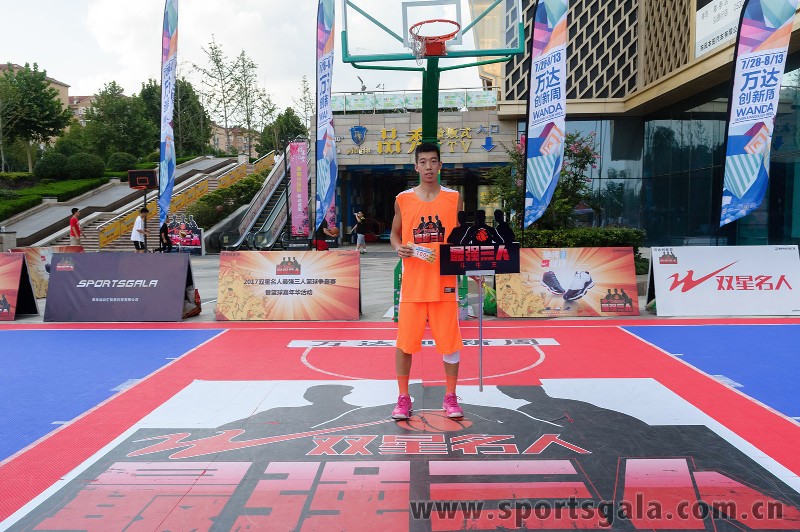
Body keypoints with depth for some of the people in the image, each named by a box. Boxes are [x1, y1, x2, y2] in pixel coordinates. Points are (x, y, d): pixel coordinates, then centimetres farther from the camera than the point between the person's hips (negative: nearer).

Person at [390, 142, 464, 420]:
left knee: (450, 341, 5)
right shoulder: (403, 199, 3)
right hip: (412, 282, 0)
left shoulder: (454, 198, 3)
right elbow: (394, 234, 11)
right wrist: (399, 248, -10)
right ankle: (403, 399, 20)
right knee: (404, 342, 4)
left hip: (444, 282, 0)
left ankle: (450, 398, 22)